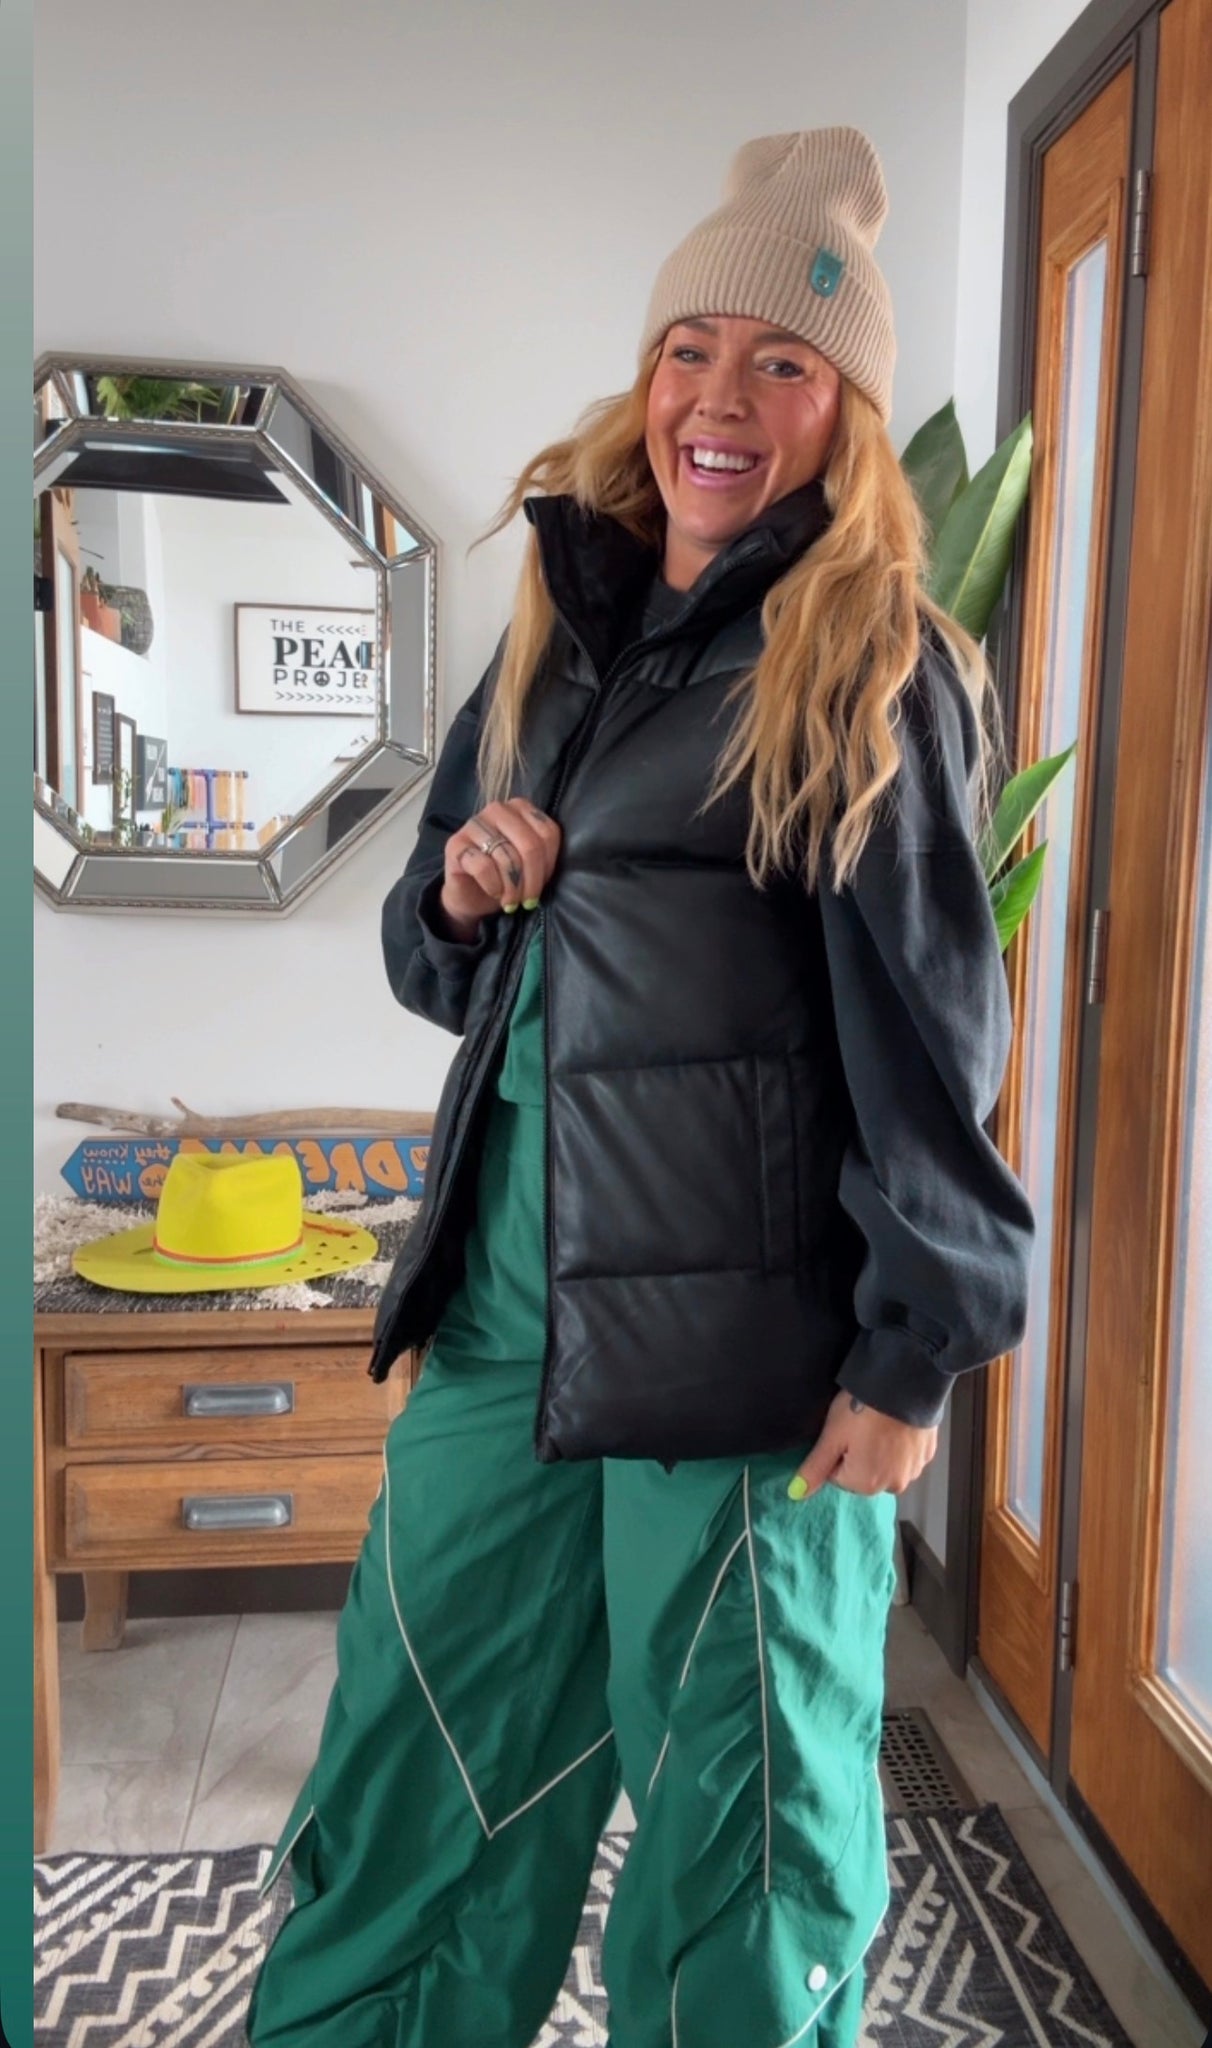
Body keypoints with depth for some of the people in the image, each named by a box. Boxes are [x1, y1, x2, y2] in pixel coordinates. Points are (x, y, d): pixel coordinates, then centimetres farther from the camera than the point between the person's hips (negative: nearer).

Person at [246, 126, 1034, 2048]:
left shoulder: (871, 664, -4)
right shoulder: (556, 638, 14)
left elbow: (929, 1020, -10)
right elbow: (437, 966, 20)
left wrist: (913, 1353, -13)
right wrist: (459, 894, -2)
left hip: (743, 1333, -6)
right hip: (505, 1302, 6)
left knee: (735, 1821, 10)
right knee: (409, 1792, 17)